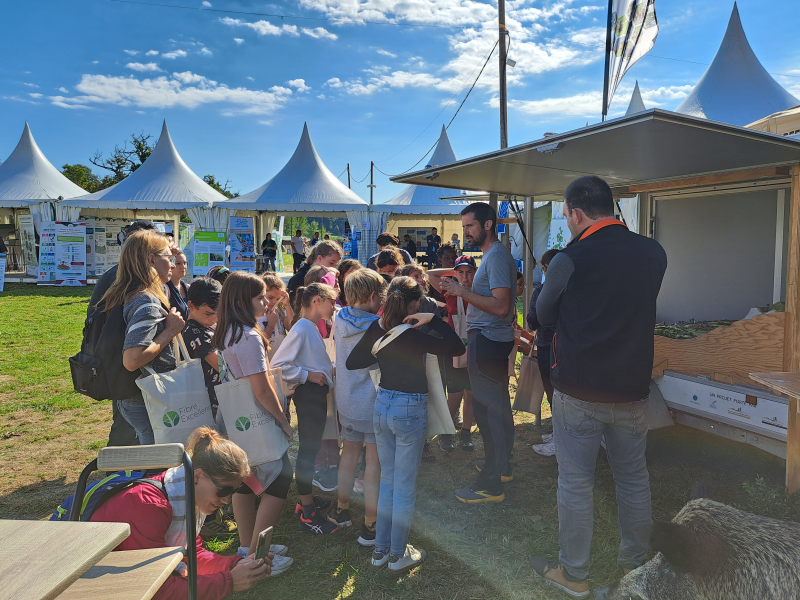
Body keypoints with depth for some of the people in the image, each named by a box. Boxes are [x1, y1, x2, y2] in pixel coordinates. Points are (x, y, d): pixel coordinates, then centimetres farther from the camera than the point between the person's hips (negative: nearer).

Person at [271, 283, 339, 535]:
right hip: (308, 394, -10)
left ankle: (307, 500, 32)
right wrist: (308, 375, -20)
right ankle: (307, 515, 6)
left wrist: (328, 371, 9)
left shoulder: (312, 328, 14)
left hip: (317, 393, 10)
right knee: (307, 450, -3)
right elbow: (278, 364, -21)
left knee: (311, 448, 18)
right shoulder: (301, 329, -16)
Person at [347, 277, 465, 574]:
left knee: (387, 481, 20)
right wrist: (433, 319, -18)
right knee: (405, 487, 9)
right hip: (410, 411, -6)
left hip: (382, 407, 6)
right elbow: (457, 348, -19)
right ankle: (398, 555, 22)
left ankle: (381, 550, 30)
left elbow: (351, 362, 4)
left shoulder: (376, 329, -4)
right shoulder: (414, 337, -20)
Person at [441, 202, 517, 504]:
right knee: (498, 404, 19)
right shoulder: (493, 254, 17)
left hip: (487, 340, -11)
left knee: (488, 408, -5)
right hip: (494, 338, 11)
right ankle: (501, 465, 33)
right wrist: (459, 289, 14)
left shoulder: (497, 256, -16)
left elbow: (501, 306, -25)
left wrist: (462, 291, -23)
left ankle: (491, 484, 4)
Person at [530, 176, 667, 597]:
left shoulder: (569, 260, -15)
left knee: (575, 484, 9)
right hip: (633, 390, 5)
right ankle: (635, 565, 37)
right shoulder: (653, 253, -2)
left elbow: (544, 316, 0)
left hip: (578, 393, -4)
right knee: (634, 479, 20)